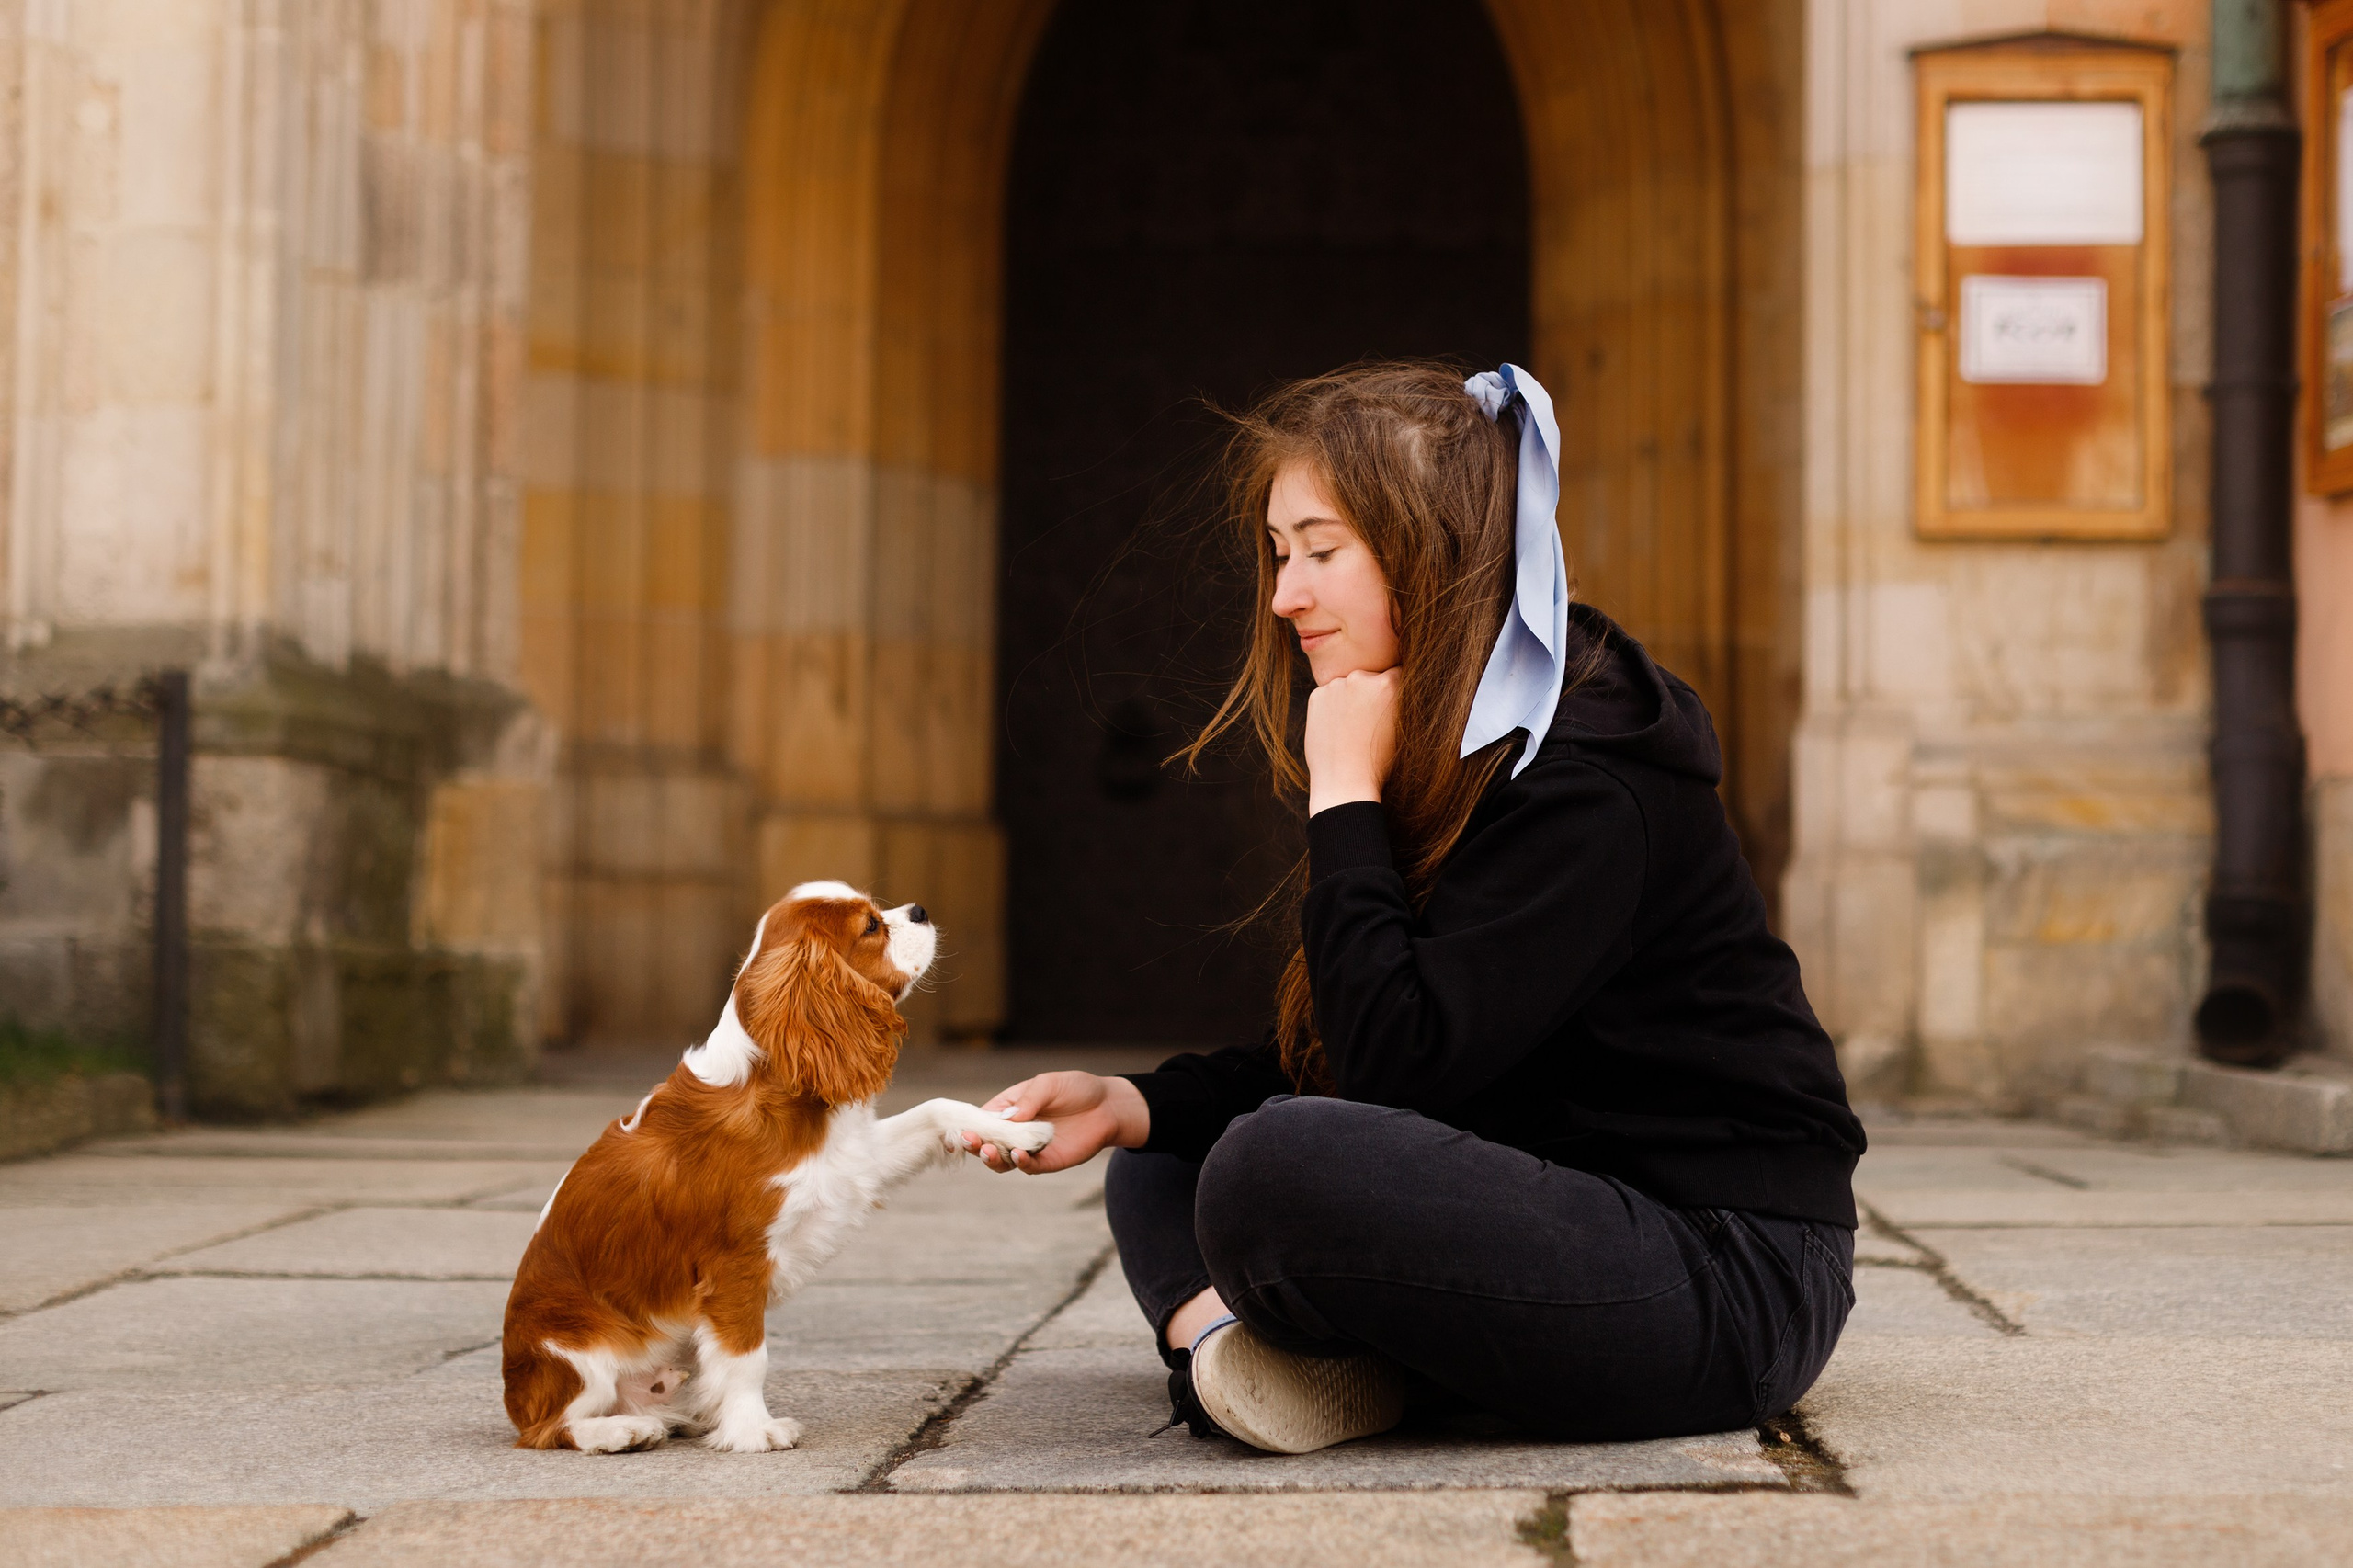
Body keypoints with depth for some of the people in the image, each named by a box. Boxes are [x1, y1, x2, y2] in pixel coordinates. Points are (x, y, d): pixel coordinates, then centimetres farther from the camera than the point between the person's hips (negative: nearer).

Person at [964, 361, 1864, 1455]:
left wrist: (1345, 794, -17)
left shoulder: (1582, 786, -17)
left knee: (1275, 1171, -33)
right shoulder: (1440, 759, 13)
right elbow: (1332, 1062, 14)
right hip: (1559, 1210, 11)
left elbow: (1395, 1065, -25)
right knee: (1164, 1165, 13)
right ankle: (1220, 1333, -16)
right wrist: (1130, 1105, -1)